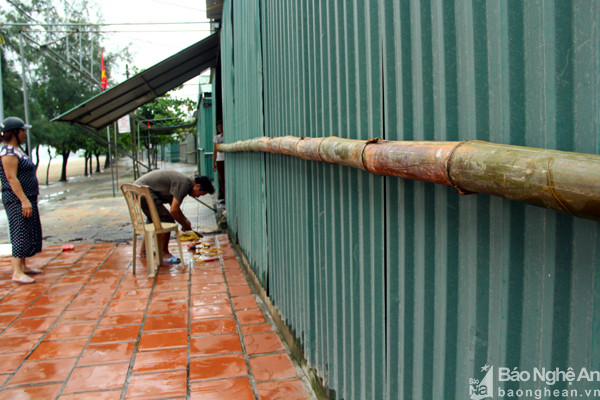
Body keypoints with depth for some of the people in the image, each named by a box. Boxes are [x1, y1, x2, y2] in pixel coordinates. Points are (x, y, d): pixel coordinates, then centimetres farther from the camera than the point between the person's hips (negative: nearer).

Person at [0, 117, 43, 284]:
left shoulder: (17, 149, 16)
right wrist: (24, 200, -26)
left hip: (27, 198, 10)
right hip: (16, 200, -10)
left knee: (29, 232, 14)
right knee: (21, 233, -11)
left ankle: (23, 266, 24)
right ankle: (17, 273, -10)